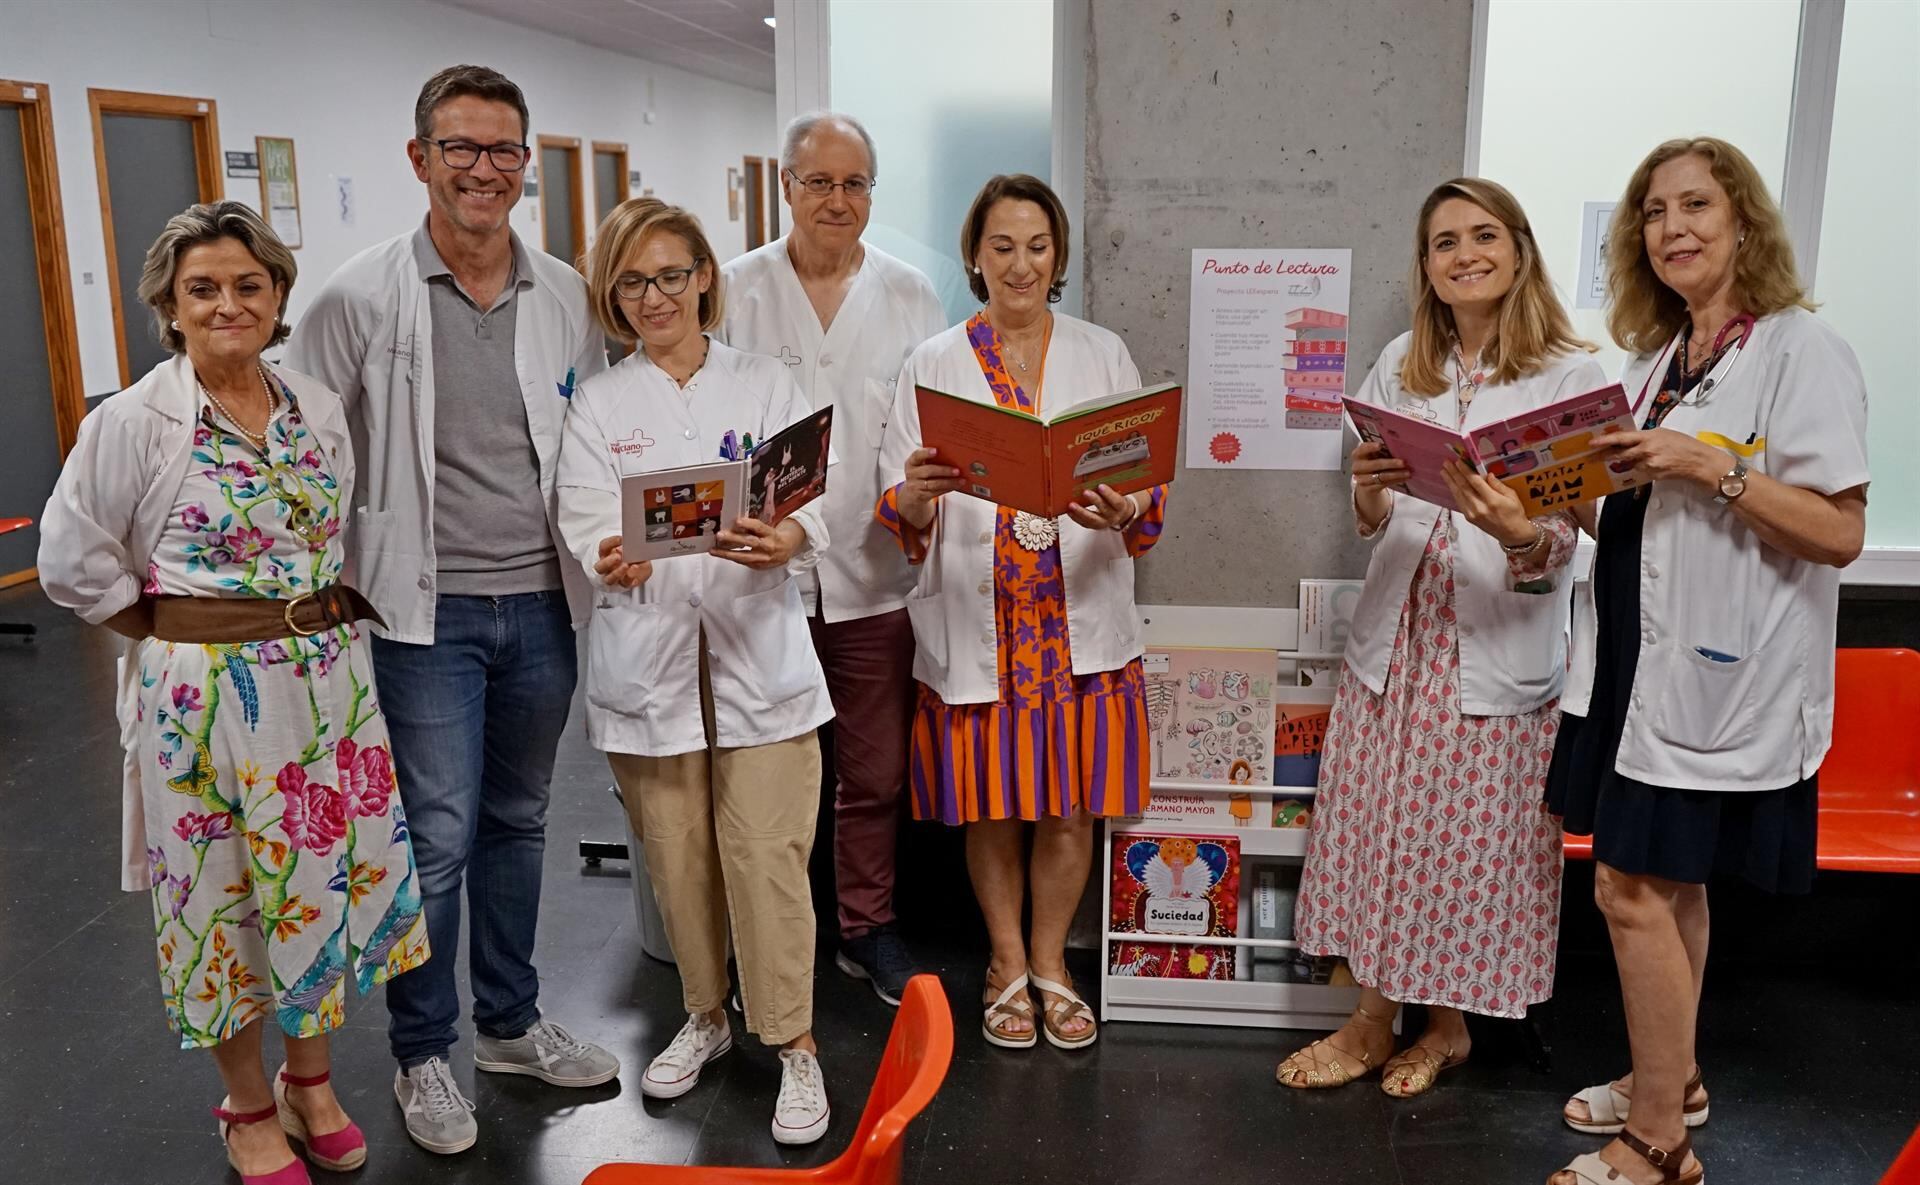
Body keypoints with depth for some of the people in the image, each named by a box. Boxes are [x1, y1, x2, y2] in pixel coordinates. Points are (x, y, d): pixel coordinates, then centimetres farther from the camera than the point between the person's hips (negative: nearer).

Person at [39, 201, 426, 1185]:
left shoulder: (318, 407, 5)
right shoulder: (135, 421, -9)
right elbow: (72, 561, -6)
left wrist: (328, 615, 7)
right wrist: (178, 630, -4)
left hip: (328, 679, 4)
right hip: (205, 695, -4)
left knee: (330, 876, 12)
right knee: (225, 897, 9)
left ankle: (310, 1081, 34)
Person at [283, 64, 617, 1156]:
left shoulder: (567, 296, 5)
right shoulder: (362, 298, -6)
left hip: (543, 606, 4)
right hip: (428, 612, -4)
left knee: (518, 822, 16)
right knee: (439, 838, 0)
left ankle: (513, 1023, 34)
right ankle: (423, 1055, 22)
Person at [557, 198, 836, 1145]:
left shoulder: (766, 384, 6)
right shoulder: (596, 405, 8)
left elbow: (812, 506, -5)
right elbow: (586, 523, -4)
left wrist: (787, 541, -28)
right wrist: (612, 562, -27)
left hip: (757, 648, -1)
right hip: (648, 655, 2)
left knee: (768, 855, -4)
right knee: (676, 856, 11)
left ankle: (793, 1043, 11)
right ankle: (704, 1015, 32)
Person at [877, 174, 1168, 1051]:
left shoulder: (1103, 355, 6)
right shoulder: (933, 364, 3)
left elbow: (1150, 490, 3)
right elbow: (899, 515, -1)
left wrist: (1126, 510, -20)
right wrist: (915, 498, -24)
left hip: (1080, 620, 1)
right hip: (976, 623, -1)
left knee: (1071, 808, 7)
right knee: (992, 808, 9)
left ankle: (1050, 961, 30)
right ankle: (1007, 963, 30)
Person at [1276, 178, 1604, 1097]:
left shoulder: (1572, 375, -4)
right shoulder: (1400, 365, 8)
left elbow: (1561, 546, -10)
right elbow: (1374, 525, 10)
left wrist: (1518, 531, -32)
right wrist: (1370, 493, -13)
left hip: (1496, 649, -3)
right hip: (1395, 633, 4)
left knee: (1471, 844, 6)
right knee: (1376, 831, 8)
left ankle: (1449, 1024, 28)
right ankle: (1372, 1021, 25)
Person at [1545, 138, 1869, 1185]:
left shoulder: (1803, 352, -10)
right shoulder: (1658, 356, 13)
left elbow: (1839, 532, -15)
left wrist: (1708, 467, -23)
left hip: (1726, 667, -7)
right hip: (1643, 654, 7)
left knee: (1632, 887, -6)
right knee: (1669, 882, 17)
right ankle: (1672, 1079, 34)